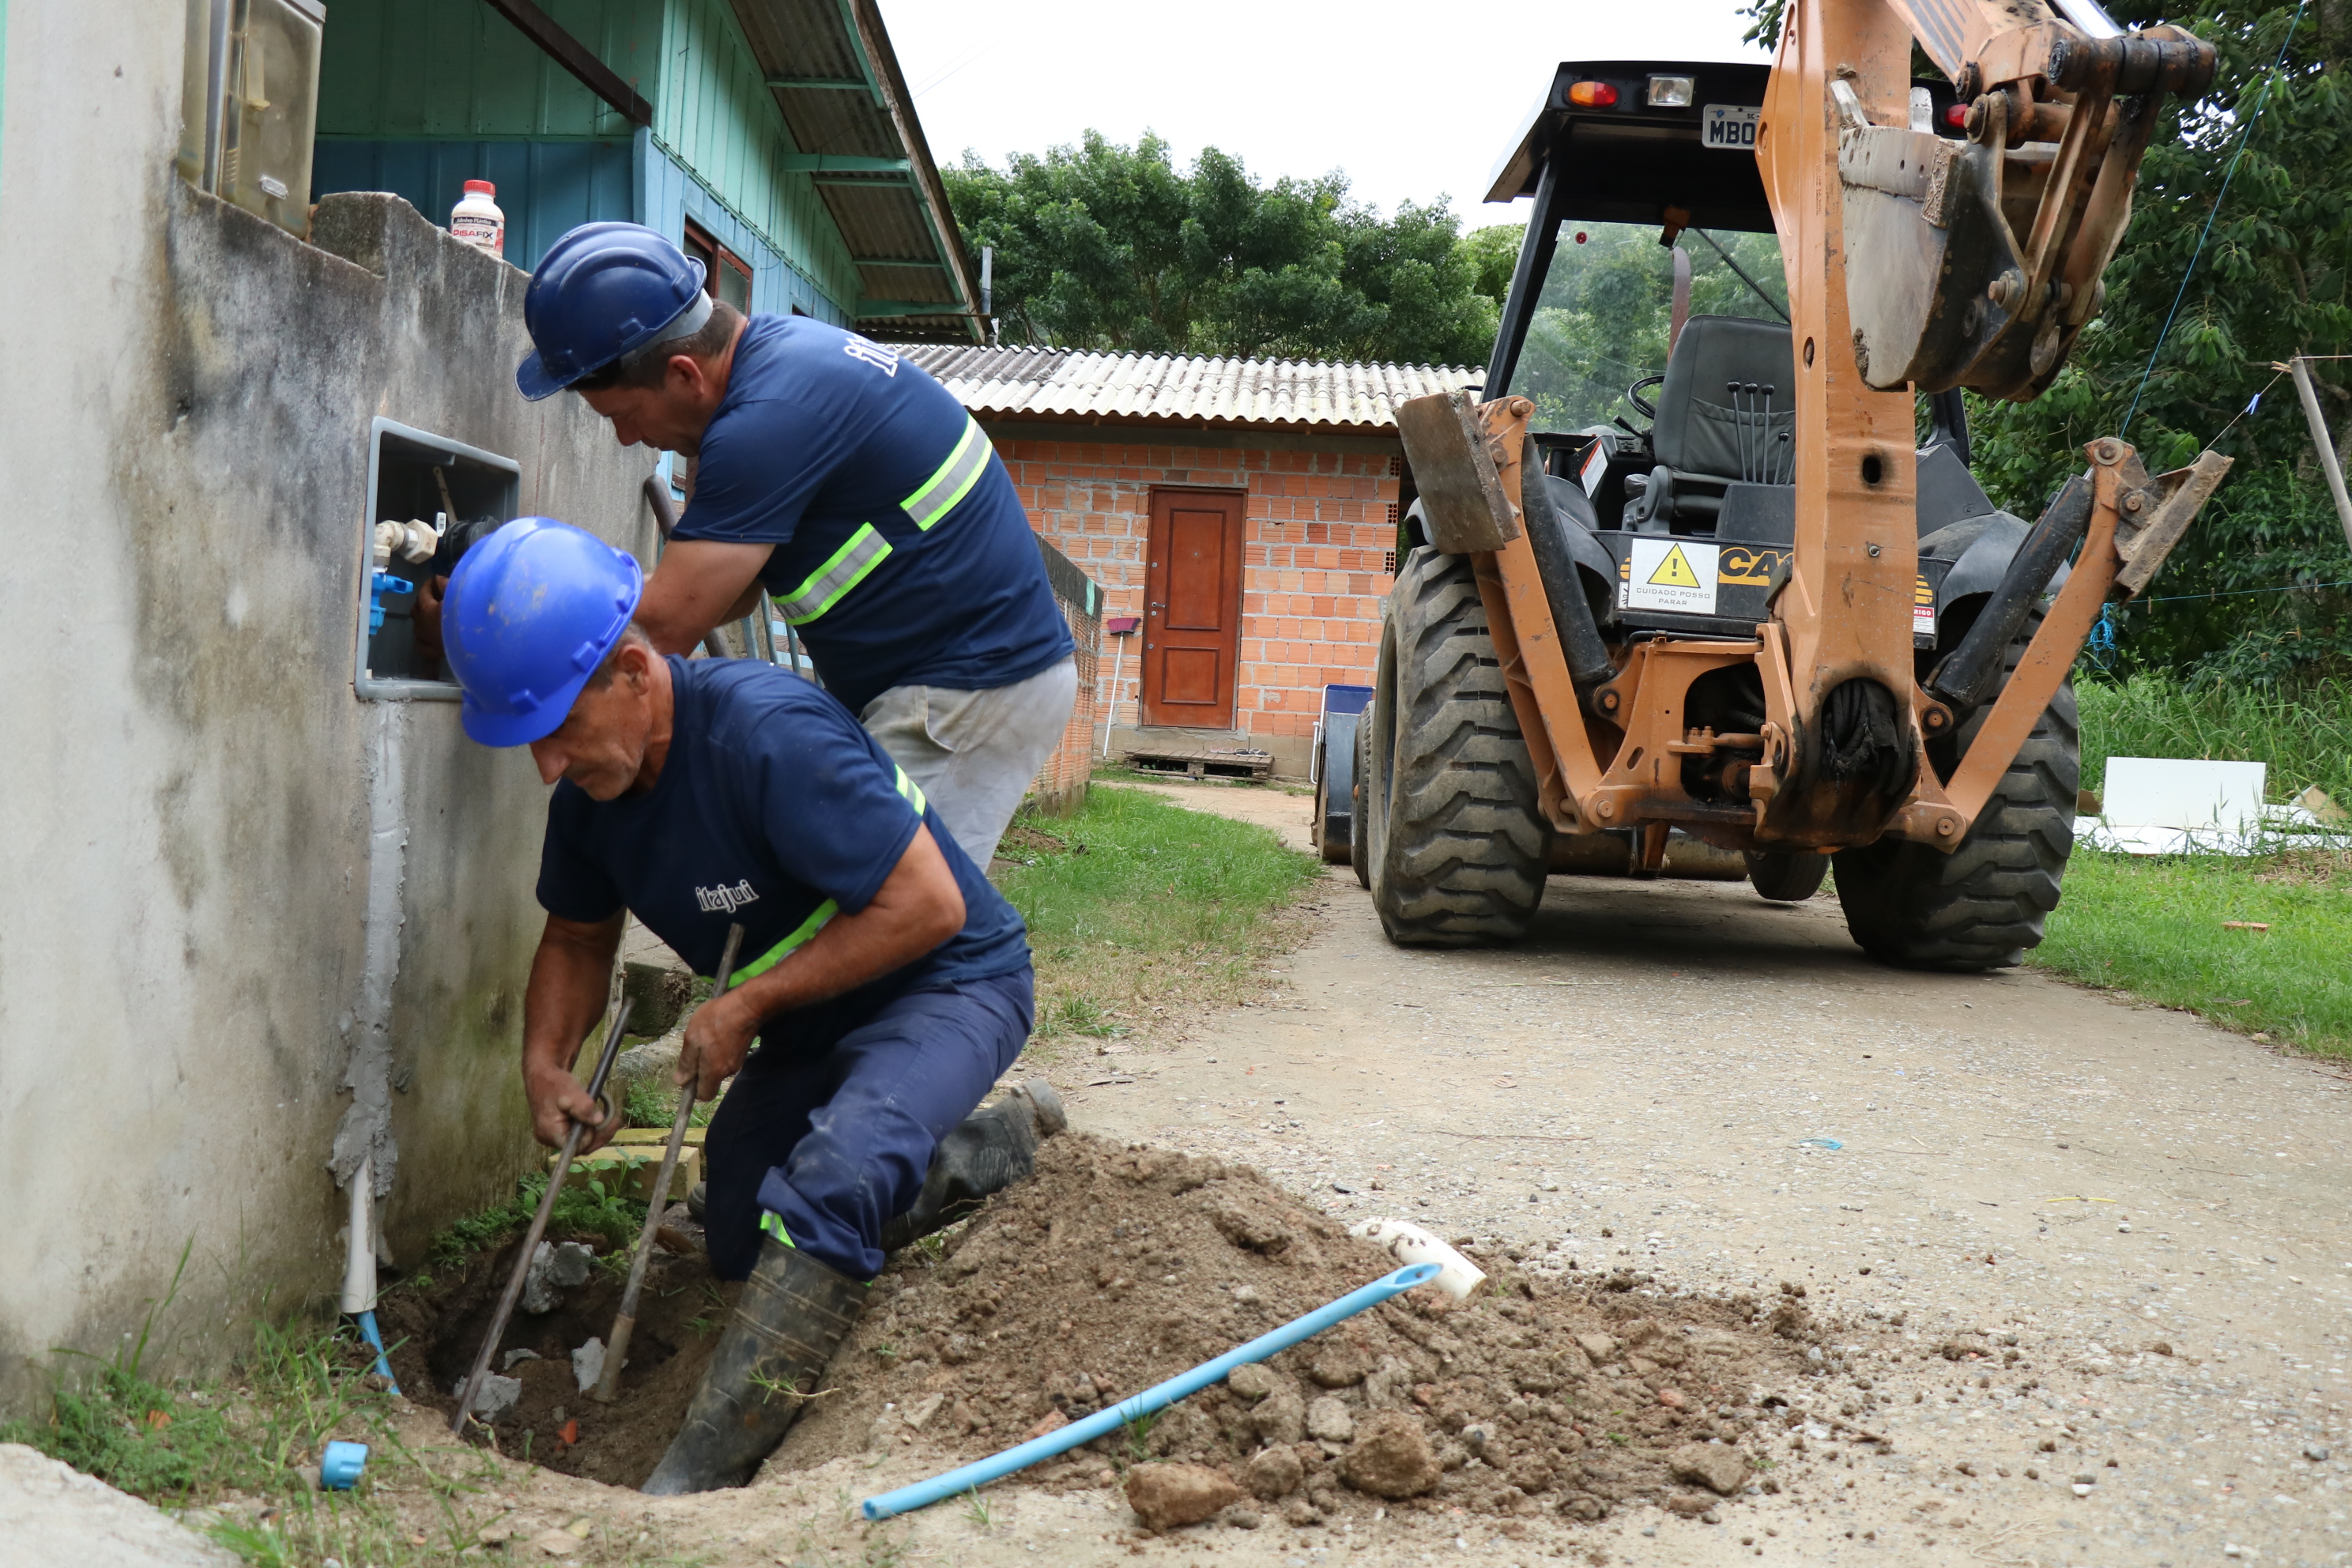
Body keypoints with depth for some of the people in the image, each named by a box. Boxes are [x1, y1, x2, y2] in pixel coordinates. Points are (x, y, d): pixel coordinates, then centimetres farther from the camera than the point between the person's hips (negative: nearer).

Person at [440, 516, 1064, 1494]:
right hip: (809, 1024, 10)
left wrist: (748, 1005, -24)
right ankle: (1003, 1142, 26)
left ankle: (697, 1482, -31)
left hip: (948, 985, -9)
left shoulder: (766, 734, -33)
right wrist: (545, 1061, -7)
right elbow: (577, 937, 12)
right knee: (739, 1248, 15)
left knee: (828, 1185, -36)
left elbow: (928, 904, -31)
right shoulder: (591, 787, -6)